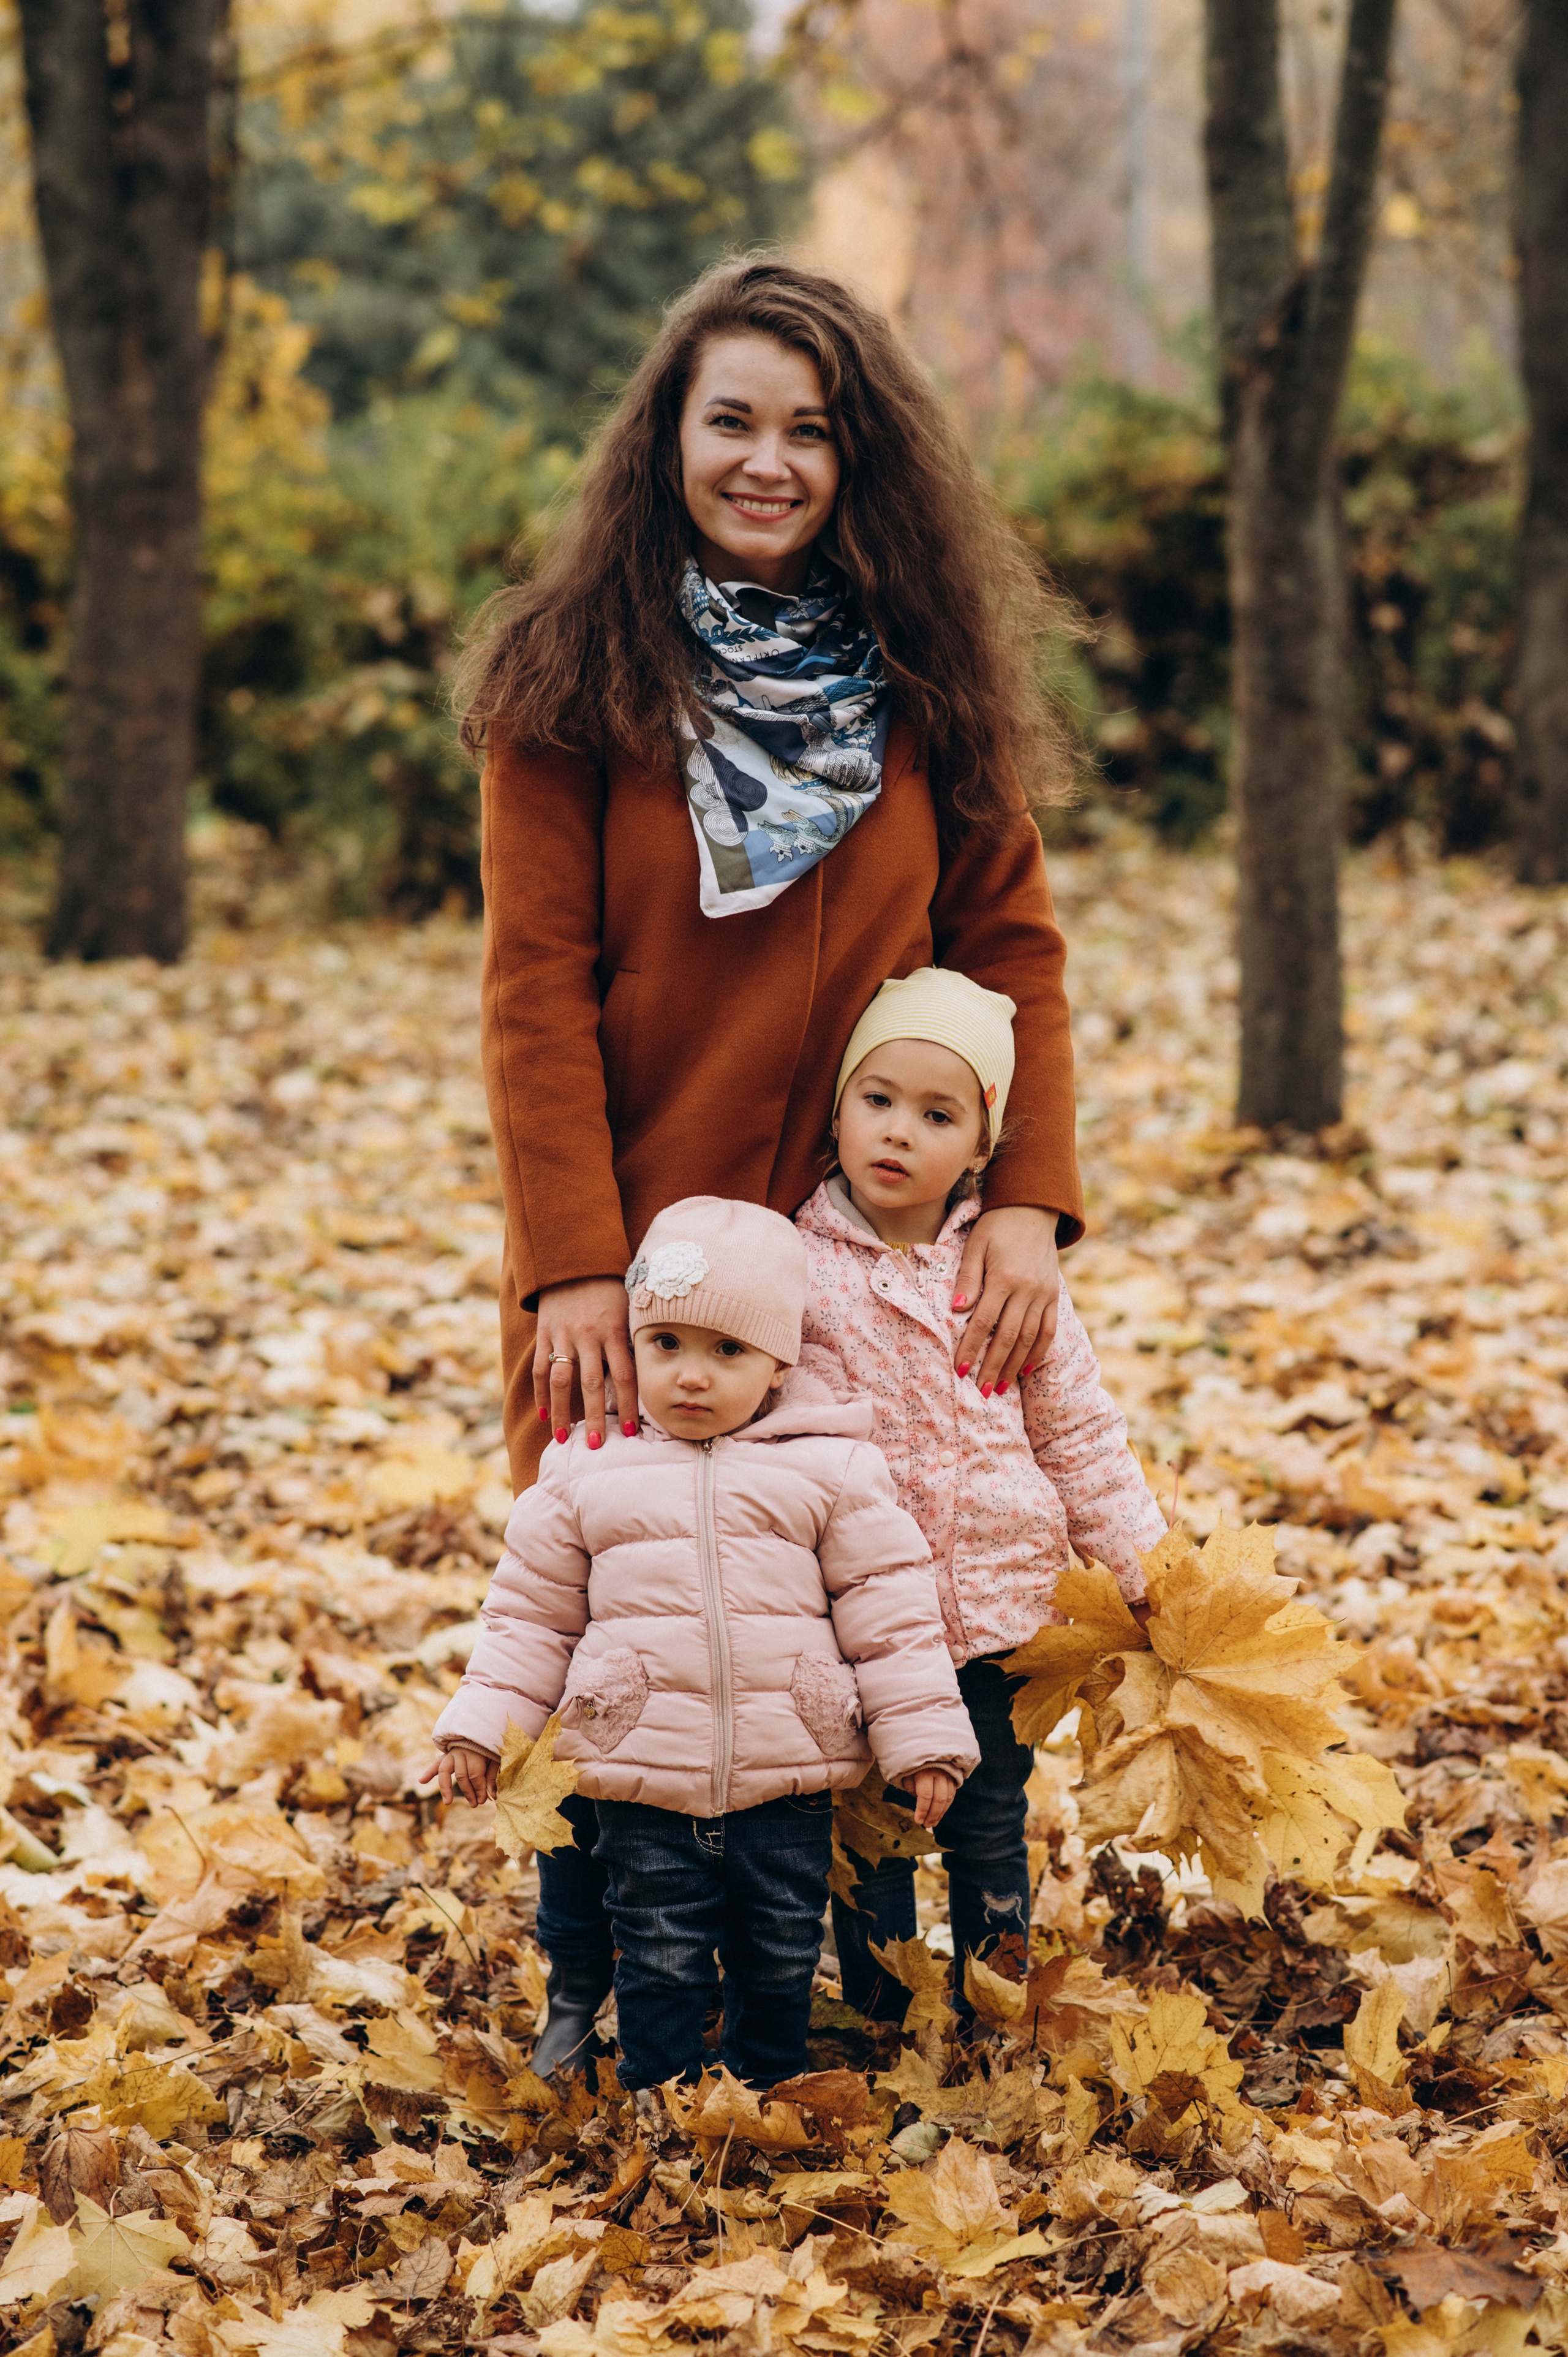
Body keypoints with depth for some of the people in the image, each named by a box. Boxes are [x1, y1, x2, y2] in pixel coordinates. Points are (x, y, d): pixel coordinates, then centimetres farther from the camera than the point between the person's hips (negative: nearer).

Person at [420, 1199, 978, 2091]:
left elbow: (889, 1610, 2)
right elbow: (531, 1610, 10)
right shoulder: (588, 1469, 3)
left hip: (789, 1786, 0)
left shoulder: (832, 1469, -1)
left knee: (783, 1961, 13)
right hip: (644, 1788, 0)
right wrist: (483, 1725, 6)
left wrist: (922, 1738, 0)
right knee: (661, 1963, 5)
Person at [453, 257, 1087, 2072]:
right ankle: (592, 1987, 24)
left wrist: (1030, 1197, -9)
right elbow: (536, 986, -7)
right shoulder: (571, 678, -4)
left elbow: (1011, 946, 3)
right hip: (633, 1249, -2)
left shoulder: (931, 678, 4)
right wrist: (575, 1266, -14)